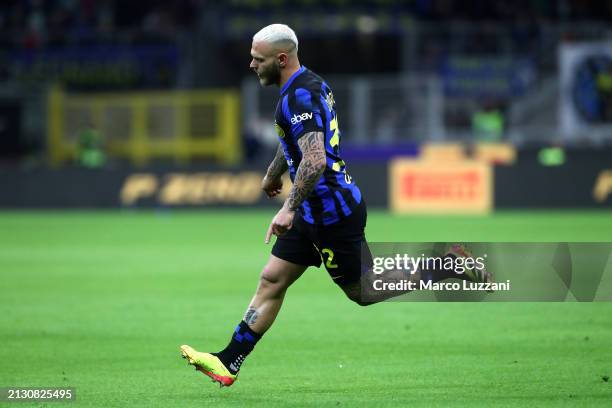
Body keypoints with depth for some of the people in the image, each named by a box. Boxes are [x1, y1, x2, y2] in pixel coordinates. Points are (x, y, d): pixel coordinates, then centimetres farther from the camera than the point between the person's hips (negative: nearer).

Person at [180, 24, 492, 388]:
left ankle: (447, 266, 8)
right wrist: (273, 174, 42)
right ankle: (228, 363, 8)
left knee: (362, 290, 3)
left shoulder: (299, 97, -22)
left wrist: (289, 208, -32)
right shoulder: (312, 83, 10)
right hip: (316, 211, 10)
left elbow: (315, 161, -33)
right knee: (271, 280, 7)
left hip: (333, 212, -10)